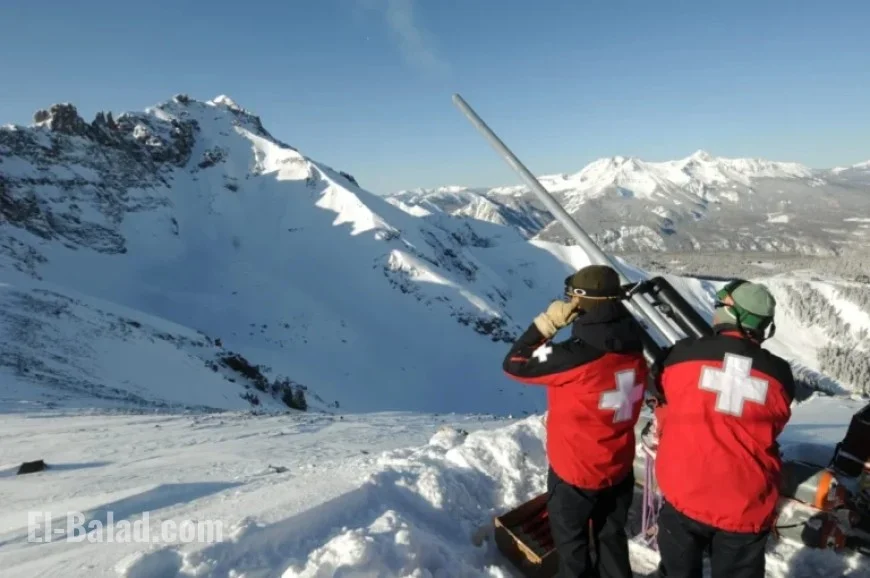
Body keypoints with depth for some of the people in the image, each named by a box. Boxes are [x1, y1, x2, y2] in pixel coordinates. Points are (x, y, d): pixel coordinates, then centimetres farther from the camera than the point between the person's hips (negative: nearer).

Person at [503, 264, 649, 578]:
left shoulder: (574, 357, -31)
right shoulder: (634, 349, -9)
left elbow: (514, 363, -20)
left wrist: (547, 322, -19)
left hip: (575, 471, -6)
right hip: (620, 468, 6)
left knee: (571, 541, 20)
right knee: (612, 537, 26)